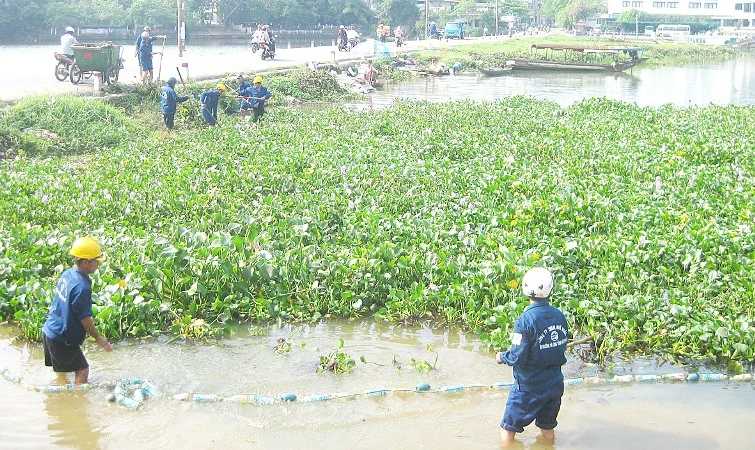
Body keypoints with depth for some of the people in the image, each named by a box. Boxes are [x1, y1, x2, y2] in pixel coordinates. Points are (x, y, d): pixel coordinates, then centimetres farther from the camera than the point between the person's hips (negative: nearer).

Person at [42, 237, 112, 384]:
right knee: (82, 371, -1)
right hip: (62, 339, -9)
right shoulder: (82, 287, -26)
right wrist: (98, 338, -5)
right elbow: (85, 318, -20)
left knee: (61, 371, 22)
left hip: (49, 332, 9)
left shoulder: (67, 274, 2)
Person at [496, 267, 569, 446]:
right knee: (548, 429, 23)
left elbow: (518, 358, -21)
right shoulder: (559, 316, -4)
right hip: (555, 384, 6)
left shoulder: (526, 320, -23)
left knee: (508, 429, 10)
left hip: (529, 387, -6)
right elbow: (560, 348, 8)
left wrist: (501, 357, -2)